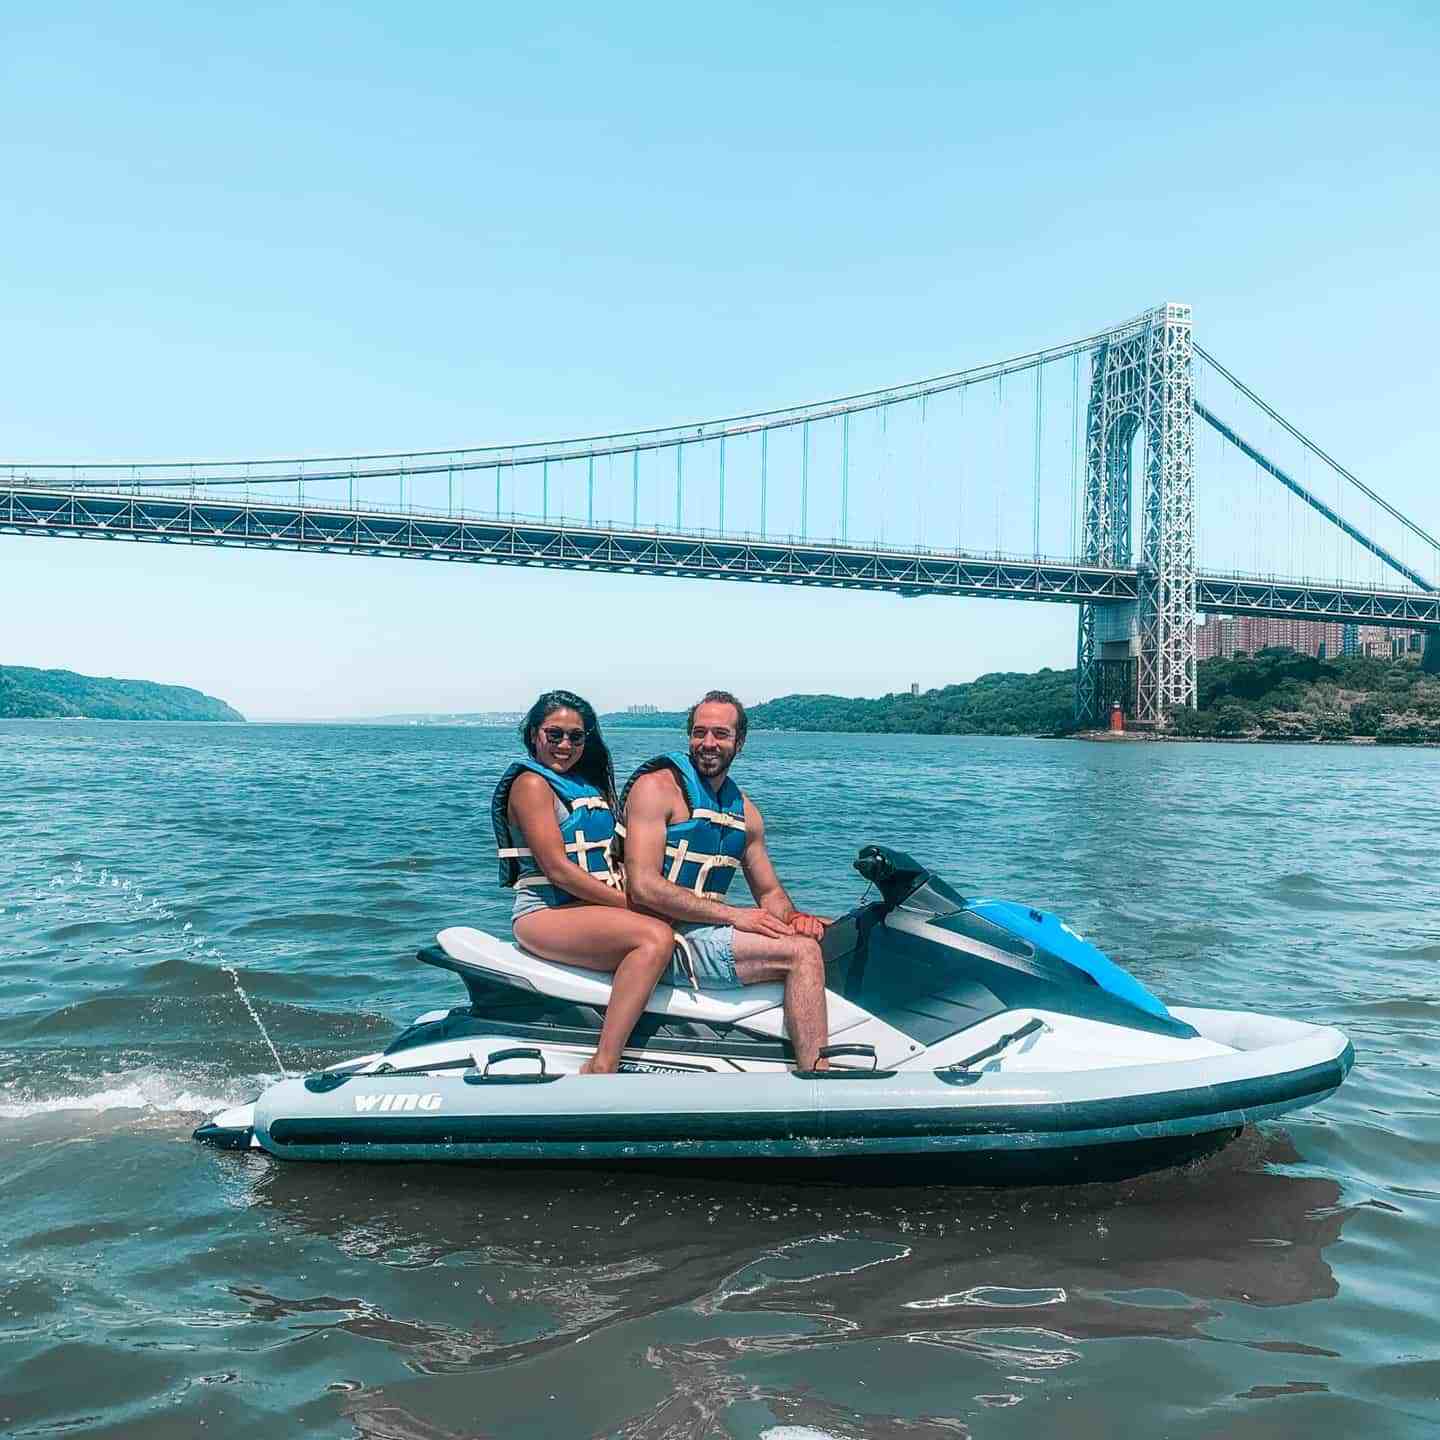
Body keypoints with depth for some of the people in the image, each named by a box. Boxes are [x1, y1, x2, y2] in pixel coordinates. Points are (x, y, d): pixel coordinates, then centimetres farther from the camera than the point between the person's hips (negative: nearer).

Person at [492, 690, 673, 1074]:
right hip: (546, 913, -8)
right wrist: (630, 904, -16)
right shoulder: (531, 783, -5)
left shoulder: (590, 783, 21)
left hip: (595, 906, 8)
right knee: (656, 937, -32)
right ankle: (601, 1067, -36)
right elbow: (557, 870, -14)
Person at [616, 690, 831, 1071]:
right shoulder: (657, 785, -8)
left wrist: (794, 917, -6)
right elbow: (643, 887, -18)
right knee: (801, 952, -20)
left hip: (708, 925, 8)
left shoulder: (746, 811, 14)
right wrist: (733, 914, -20)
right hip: (664, 936, -8)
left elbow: (769, 891, 18)